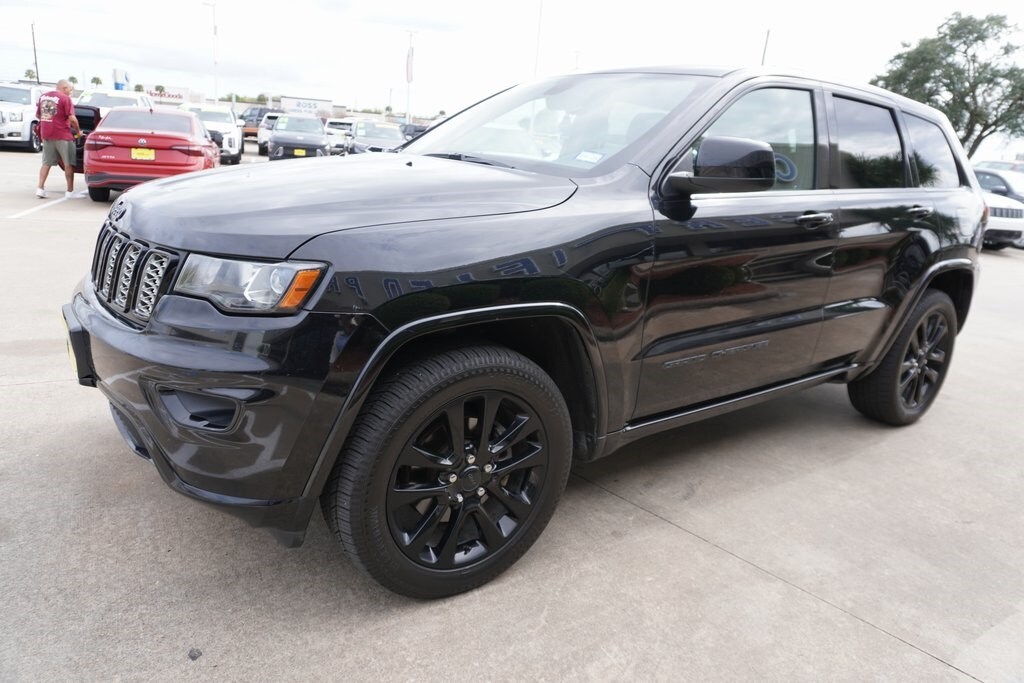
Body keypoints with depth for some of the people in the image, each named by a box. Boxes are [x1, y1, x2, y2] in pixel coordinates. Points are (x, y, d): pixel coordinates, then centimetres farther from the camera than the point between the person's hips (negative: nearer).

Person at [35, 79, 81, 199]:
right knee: (69, 163, 3)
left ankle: (40, 188, 5)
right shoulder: (65, 98, -10)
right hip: (62, 135, -6)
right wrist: (78, 131, -3)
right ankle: (70, 191, 5)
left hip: (46, 135, 6)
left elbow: (37, 115, 19)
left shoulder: (43, 96, 12)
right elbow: (72, 118, -16)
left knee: (47, 163, 13)